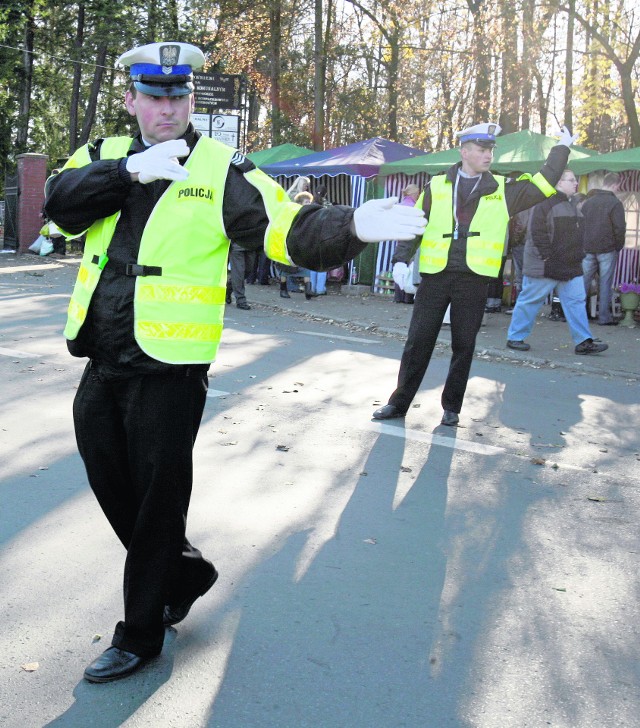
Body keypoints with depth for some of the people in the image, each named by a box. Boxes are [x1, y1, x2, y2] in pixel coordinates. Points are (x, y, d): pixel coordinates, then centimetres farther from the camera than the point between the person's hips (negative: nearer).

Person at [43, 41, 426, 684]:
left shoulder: (221, 171, -5)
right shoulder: (106, 155, 9)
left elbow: (289, 229, -16)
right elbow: (60, 203, -9)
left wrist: (352, 226, -35)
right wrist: (130, 171, -22)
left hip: (168, 369, -5)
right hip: (101, 365, 6)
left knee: (156, 501, 5)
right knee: (111, 486, 18)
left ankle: (141, 633, 25)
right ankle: (185, 573, 41)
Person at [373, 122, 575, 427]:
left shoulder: (502, 190, 9)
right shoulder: (437, 186, 7)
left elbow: (542, 184, 9)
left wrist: (562, 148, 10)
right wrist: (401, 259, -2)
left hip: (473, 281, 1)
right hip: (435, 276, -1)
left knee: (463, 346, 7)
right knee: (418, 342, 3)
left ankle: (451, 407, 20)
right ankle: (399, 403, 13)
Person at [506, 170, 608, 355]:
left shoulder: (571, 205, 17)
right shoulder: (545, 203, -13)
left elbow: (578, 233, 25)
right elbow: (537, 232, -19)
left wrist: (578, 255, 16)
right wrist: (546, 256, -20)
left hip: (571, 267, 9)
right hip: (545, 268, -9)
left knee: (576, 302, 3)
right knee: (530, 301, 1)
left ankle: (583, 342, 4)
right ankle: (514, 338, 11)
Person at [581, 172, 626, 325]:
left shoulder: (587, 202, 8)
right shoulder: (615, 203, -9)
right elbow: (619, 228, -12)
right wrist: (618, 247, 2)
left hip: (588, 249, 4)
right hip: (607, 249, -4)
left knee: (583, 281, 9)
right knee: (605, 283, 2)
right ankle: (604, 317, 5)